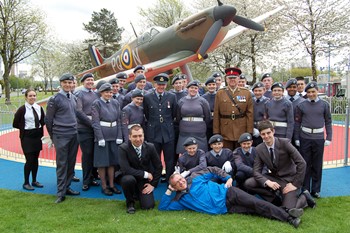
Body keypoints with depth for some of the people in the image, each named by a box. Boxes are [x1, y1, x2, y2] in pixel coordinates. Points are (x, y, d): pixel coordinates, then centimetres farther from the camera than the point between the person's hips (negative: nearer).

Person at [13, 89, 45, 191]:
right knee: (29, 160, -5)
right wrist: (25, 128, -3)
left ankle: (34, 181, 24)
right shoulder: (22, 109, -10)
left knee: (35, 159, 12)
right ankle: (26, 183, 10)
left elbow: (43, 120, 17)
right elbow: (15, 124, -5)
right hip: (27, 137, -5)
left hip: (37, 136, 5)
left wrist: (39, 127, 3)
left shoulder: (39, 108, 3)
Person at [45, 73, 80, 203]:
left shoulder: (73, 98, 11)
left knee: (71, 163, 10)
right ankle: (61, 193, 5)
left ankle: (67, 187, 22)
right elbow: (48, 119, -3)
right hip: (61, 136, -6)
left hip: (74, 135, 6)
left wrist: (75, 128, 14)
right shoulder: (55, 99, -6)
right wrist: (53, 136, 3)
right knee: (61, 164, -2)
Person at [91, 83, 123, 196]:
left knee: (112, 161, 10)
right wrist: (100, 138, -15)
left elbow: (119, 120, 9)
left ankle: (112, 185, 20)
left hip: (114, 136, 5)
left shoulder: (115, 103, 9)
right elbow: (95, 122, -9)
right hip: (102, 136, -4)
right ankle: (104, 186, 13)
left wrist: (119, 136, 1)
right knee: (102, 162, 3)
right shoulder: (96, 103, -4)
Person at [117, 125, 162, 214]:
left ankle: (139, 194, 24)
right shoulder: (123, 148, -18)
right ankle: (130, 202, -5)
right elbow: (125, 169, -26)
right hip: (129, 177, -2)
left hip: (145, 181, 2)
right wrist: (145, 174, -23)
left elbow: (158, 167, -2)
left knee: (148, 206, -12)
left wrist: (153, 184, -5)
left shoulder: (150, 147, -10)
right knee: (129, 179, -37)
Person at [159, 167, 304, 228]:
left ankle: (288, 214, -18)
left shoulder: (195, 178, 6)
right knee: (252, 211, -15)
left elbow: (212, 170, 12)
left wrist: (227, 177, -1)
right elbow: (162, 207, 5)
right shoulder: (180, 199, 7)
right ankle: (289, 218, -19)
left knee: (254, 203, -19)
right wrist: (169, 190, -4)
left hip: (226, 193, 1)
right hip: (223, 209, 0)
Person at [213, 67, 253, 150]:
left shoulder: (246, 93, 5)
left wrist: (249, 132, -4)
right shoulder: (220, 93, 5)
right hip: (225, 132, 0)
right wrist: (216, 132, -2)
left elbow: (250, 114, 2)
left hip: (242, 132, 1)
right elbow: (216, 114, 2)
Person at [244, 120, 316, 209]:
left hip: (289, 179, -4)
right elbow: (257, 171, -5)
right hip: (274, 178, 4)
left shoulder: (284, 143, -17)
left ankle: (304, 197, 11)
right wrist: (267, 182, -25)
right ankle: (276, 199, 1)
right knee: (248, 184, -16)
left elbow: (302, 163, -16)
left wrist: (295, 184, -17)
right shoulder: (259, 149, -5)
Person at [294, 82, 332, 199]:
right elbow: (297, 123, 4)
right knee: (305, 164, 7)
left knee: (317, 165, 7)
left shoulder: (324, 105, 3)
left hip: (319, 138, 0)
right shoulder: (301, 105, 2)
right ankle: (305, 189, 18)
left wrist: (329, 138, 1)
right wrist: (296, 138, 1)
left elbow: (328, 122, 6)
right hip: (305, 138, 0)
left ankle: (316, 190, 19)